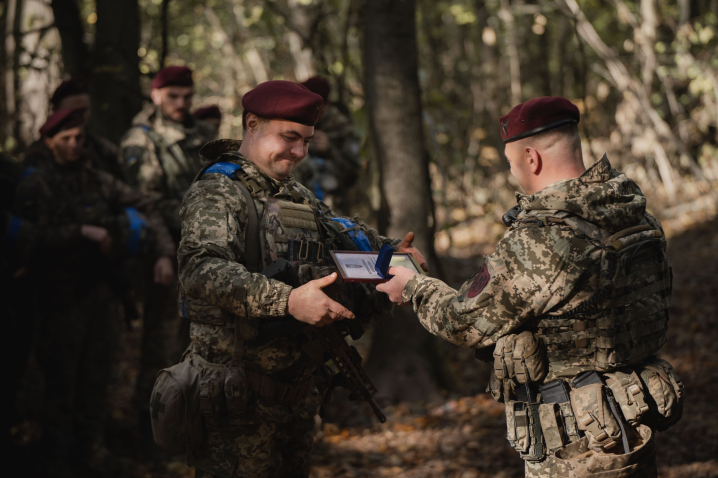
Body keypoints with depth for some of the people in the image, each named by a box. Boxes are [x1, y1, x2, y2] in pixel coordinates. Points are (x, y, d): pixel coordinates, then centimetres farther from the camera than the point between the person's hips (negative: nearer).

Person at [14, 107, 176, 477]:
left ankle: (90, 447, 27)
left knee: (97, 376, 13)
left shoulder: (98, 181, 6)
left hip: (102, 291, 5)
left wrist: (163, 253, -1)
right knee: (62, 381, 1)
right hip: (62, 297, -5)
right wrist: (82, 233, -19)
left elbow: (144, 208, 9)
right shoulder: (36, 187, -7)